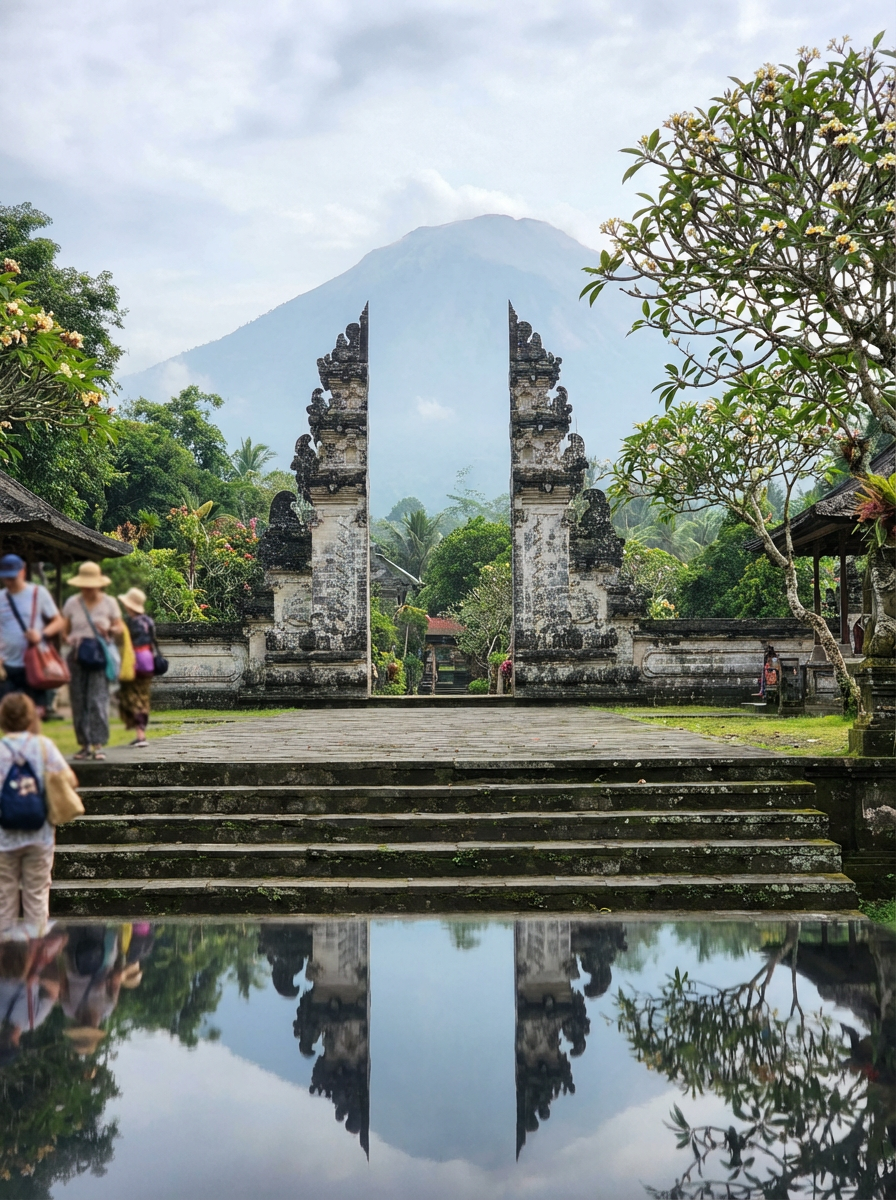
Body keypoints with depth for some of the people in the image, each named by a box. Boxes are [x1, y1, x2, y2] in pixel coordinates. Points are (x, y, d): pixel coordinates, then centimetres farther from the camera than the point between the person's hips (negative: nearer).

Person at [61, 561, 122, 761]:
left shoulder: (109, 603, 6)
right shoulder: (72, 603, 9)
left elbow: (119, 628, 10)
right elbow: (65, 629, 14)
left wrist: (108, 630, -12)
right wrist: (69, 639, -7)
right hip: (77, 656, 2)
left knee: (98, 699, -13)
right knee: (79, 702, 1)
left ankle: (98, 745, -14)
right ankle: (84, 744, 9)